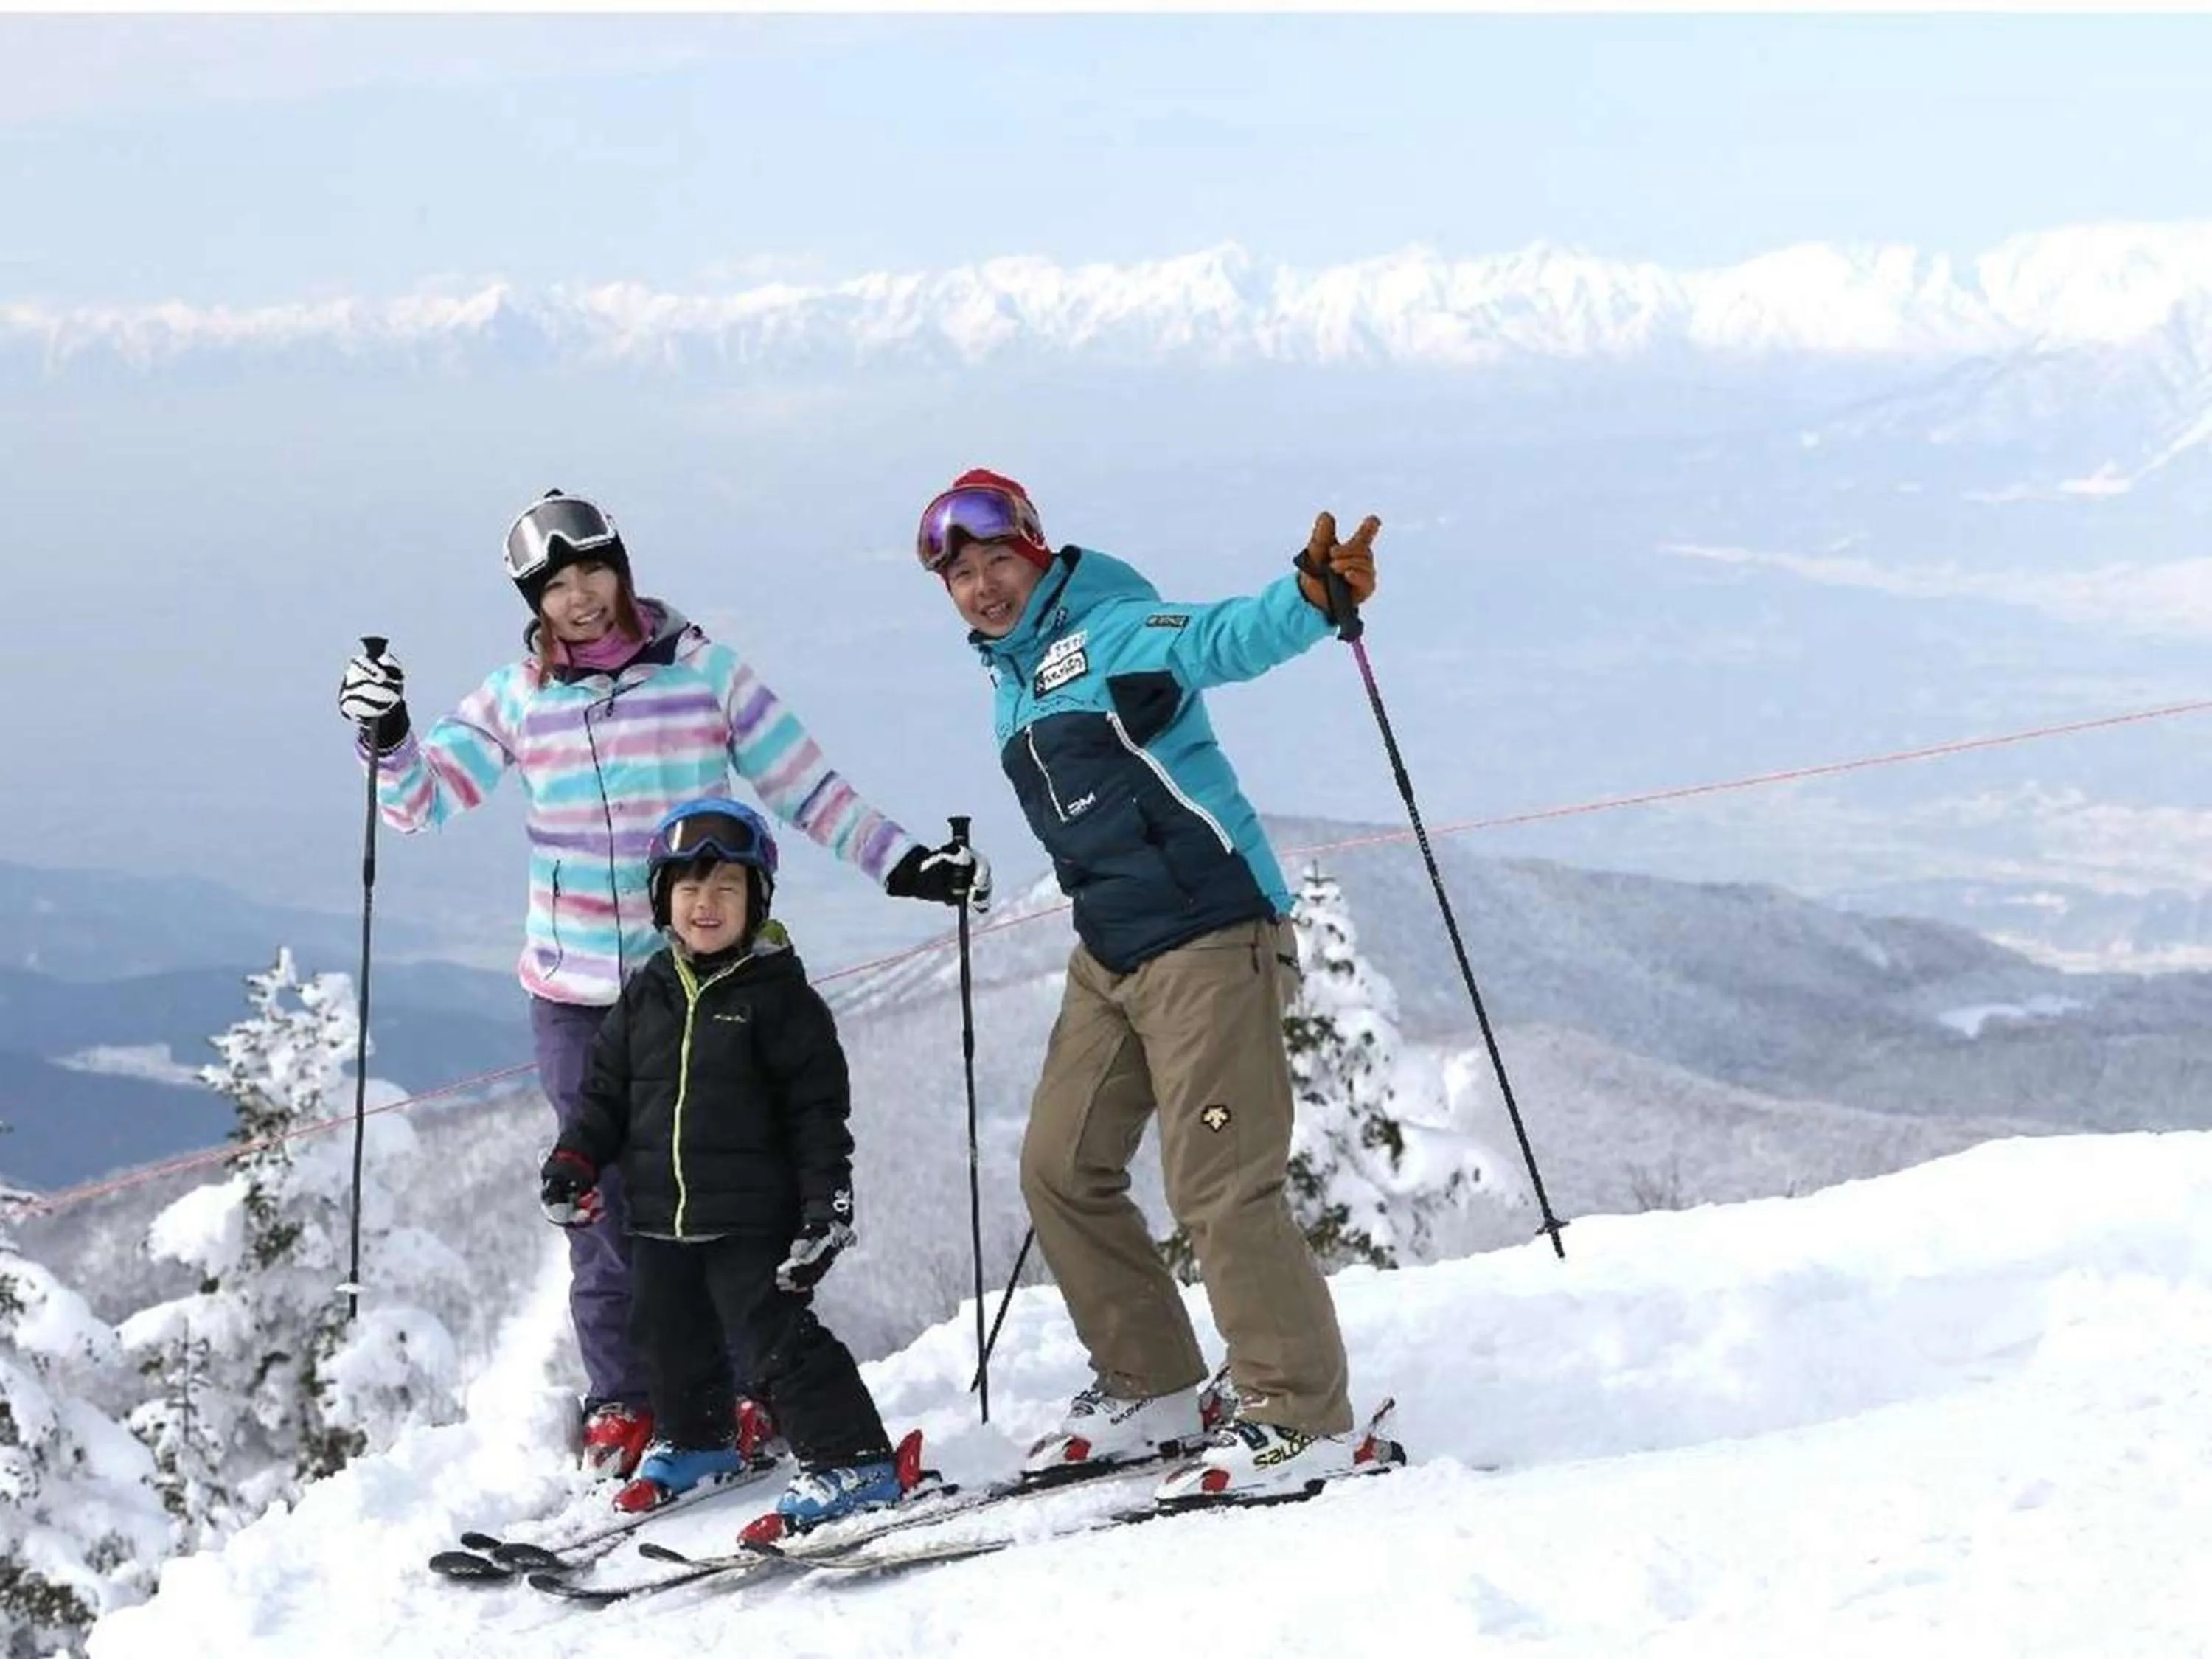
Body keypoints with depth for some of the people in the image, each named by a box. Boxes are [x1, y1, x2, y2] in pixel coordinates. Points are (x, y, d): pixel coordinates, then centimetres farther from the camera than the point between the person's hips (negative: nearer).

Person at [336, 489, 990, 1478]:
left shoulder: (704, 673, 0)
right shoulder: (517, 700, 4)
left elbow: (807, 789, 2)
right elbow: (424, 799, 3)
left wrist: (909, 865, -5)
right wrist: (386, 739, -17)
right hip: (576, 993, 1)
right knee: (607, 1204, 3)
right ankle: (621, 1406, 14)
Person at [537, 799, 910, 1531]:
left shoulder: (780, 995, -7)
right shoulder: (646, 997, 7)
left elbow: (817, 1109, -6)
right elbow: (607, 1090, 15)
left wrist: (827, 1202, -11)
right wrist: (575, 1160, 1)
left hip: (751, 1216, -6)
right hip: (659, 1216, 6)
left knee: (775, 1334, -11)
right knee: (670, 1338, 18)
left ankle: (851, 1460, -6)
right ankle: (696, 1442, 40)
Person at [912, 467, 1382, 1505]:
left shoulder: (1112, 633, -10)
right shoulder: (1015, 678, 16)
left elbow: (1229, 639, -30)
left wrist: (1311, 598, -48)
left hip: (1210, 939, -10)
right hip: (1111, 957, 10)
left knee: (1218, 1186, -12)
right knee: (1062, 1170, 11)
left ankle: (1301, 1418, -5)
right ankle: (1149, 1392, 23)